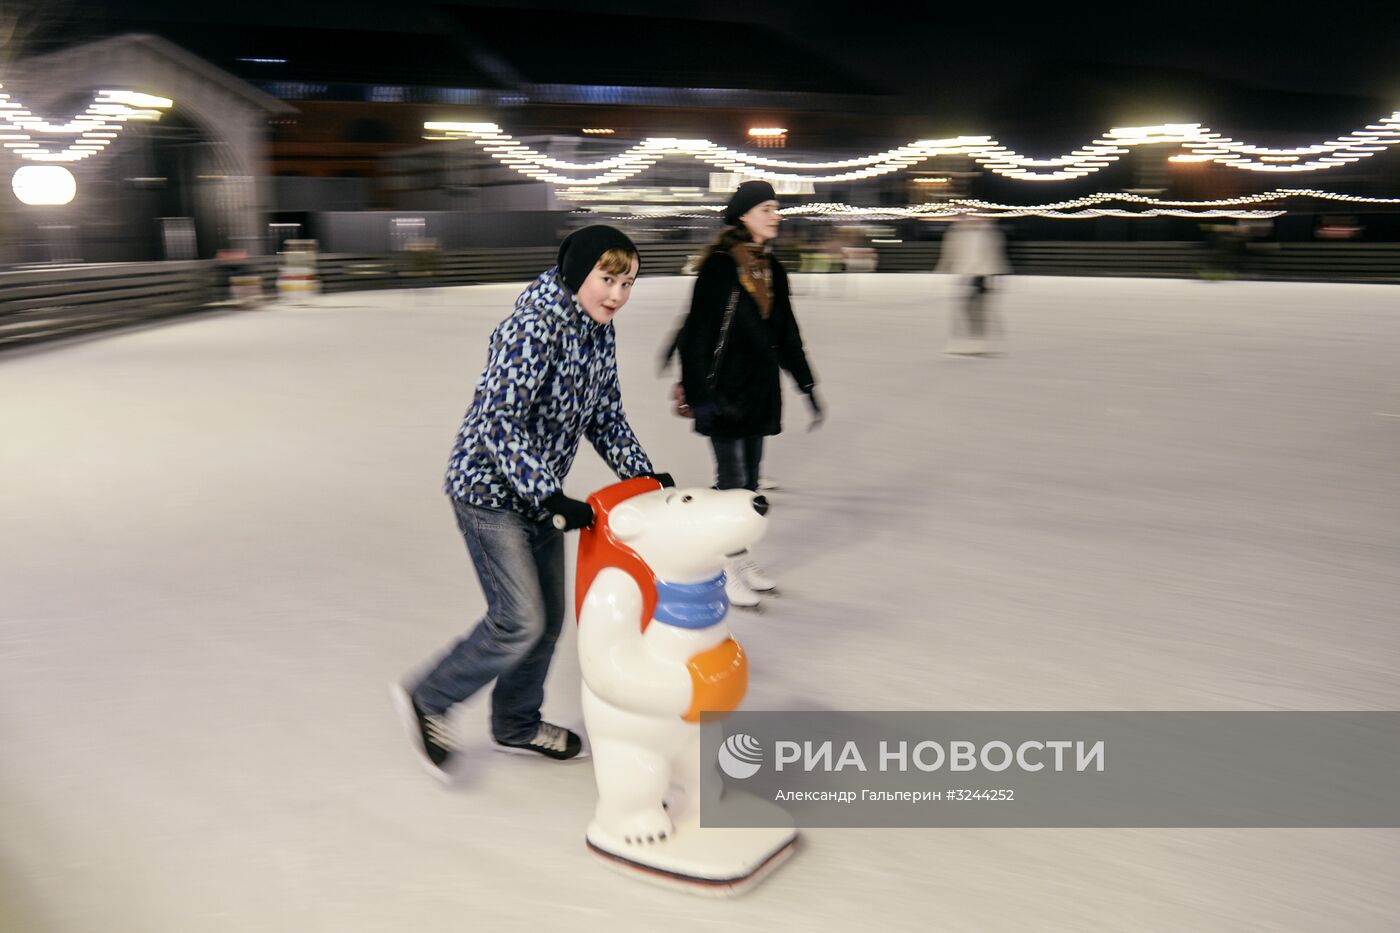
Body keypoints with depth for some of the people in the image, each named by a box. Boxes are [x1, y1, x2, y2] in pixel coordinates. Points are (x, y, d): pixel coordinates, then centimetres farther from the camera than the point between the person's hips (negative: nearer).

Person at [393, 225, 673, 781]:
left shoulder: (599, 333, 2)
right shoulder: (535, 329, -25)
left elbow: (605, 415, 10)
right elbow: (498, 422, -29)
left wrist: (644, 475, -1)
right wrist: (552, 497, -33)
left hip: (538, 494, 9)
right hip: (490, 490, -9)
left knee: (548, 617, 15)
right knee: (521, 622, -8)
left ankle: (516, 724, 36)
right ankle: (427, 700, 14)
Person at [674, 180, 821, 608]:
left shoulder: (772, 268, 9)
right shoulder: (719, 266, -14)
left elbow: (786, 333, 16)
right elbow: (697, 334, -16)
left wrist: (808, 385, 16)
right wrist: (697, 395, -20)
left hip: (760, 390, 7)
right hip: (725, 390, -7)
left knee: (749, 482, 13)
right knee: (731, 481, -2)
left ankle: (742, 560, 26)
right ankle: (725, 570, 11)